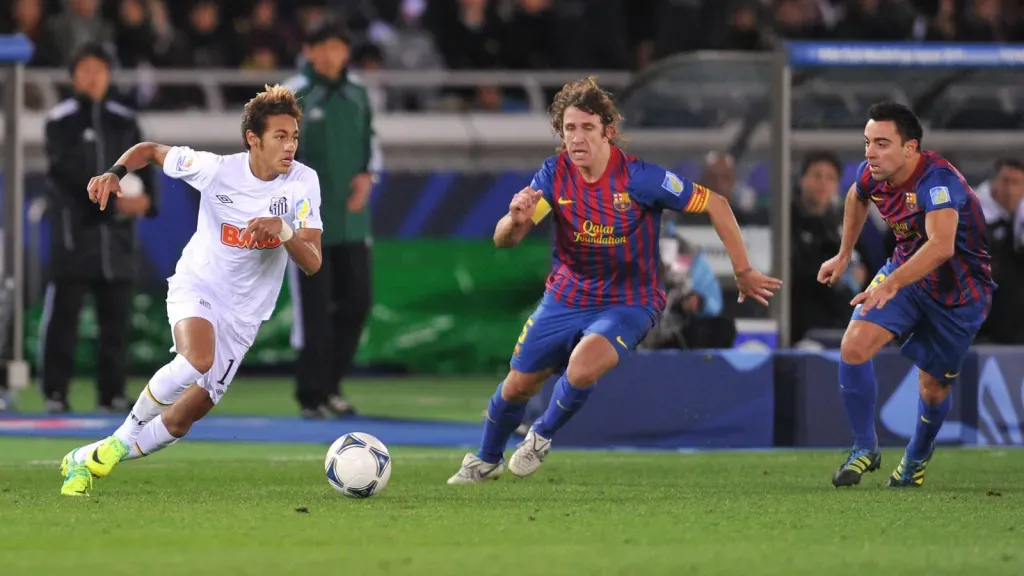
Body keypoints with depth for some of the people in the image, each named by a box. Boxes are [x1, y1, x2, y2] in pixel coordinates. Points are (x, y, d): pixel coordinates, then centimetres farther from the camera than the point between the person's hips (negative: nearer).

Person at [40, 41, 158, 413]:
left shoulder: (124, 121, 15)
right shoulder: (60, 121, 0)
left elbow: (143, 167, 12)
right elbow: (68, 173, -10)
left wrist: (146, 199, -9)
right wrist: (114, 201, -18)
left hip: (117, 234, 4)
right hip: (74, 231, -4)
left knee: (116, 316, 4)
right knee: (63, 315, -6)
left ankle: (112, 393, 11)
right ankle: (55, 392, -3)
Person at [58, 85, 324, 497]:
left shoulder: (303, 182, -12)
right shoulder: (216, 170, -14)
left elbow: (312, 263, -15)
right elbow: (151, 150, 3)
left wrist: (284, 231, -35)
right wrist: (115, 173, -17)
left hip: (242, 315, 3)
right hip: (196, 288, -3)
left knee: (181, 420, 2)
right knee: (197, 360, -36)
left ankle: (90, 459, 23)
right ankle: (125, 436, -14)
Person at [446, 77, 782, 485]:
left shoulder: (638, 178, -24)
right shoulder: (555, 174, -13)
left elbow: (716, 205, -16)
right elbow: (503, 240, -14)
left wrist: (744, 273, -11)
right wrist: (516, 219, -39)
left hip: (627, 302, -4)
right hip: (566, 295, 4)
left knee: (583, 367, -31)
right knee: (518, 385, 10)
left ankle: (542, 436, 2)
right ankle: (487, 460, 42)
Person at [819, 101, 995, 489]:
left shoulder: (937, 181, -36)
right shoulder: (873, 174, -13)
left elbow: (941, 245, -53)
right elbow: (856, 198, 15)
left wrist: (891, 284, -63)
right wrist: (843, 256, 17)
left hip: (958, 292, -5)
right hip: (905, 272, 5)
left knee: (934, 388, 7)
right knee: (854, 347, -17)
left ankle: (916, 460, 38)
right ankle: (865, 448, 0)